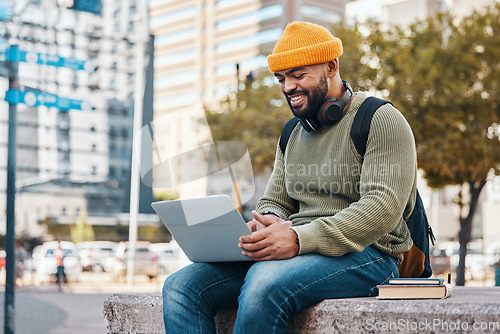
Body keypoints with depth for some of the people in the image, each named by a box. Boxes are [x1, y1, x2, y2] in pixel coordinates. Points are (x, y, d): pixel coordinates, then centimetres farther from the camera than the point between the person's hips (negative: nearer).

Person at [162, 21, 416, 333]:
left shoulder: (380, 120, -4)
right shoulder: (293, 135, 21)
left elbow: (383, 208, -16)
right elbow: (273, 202, 21)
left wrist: (299, 238, -27)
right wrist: (268, 223, -7)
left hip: (365, 254, -7)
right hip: (301, 251, 7)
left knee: (264, 284, -38)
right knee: (181, 286, -13)